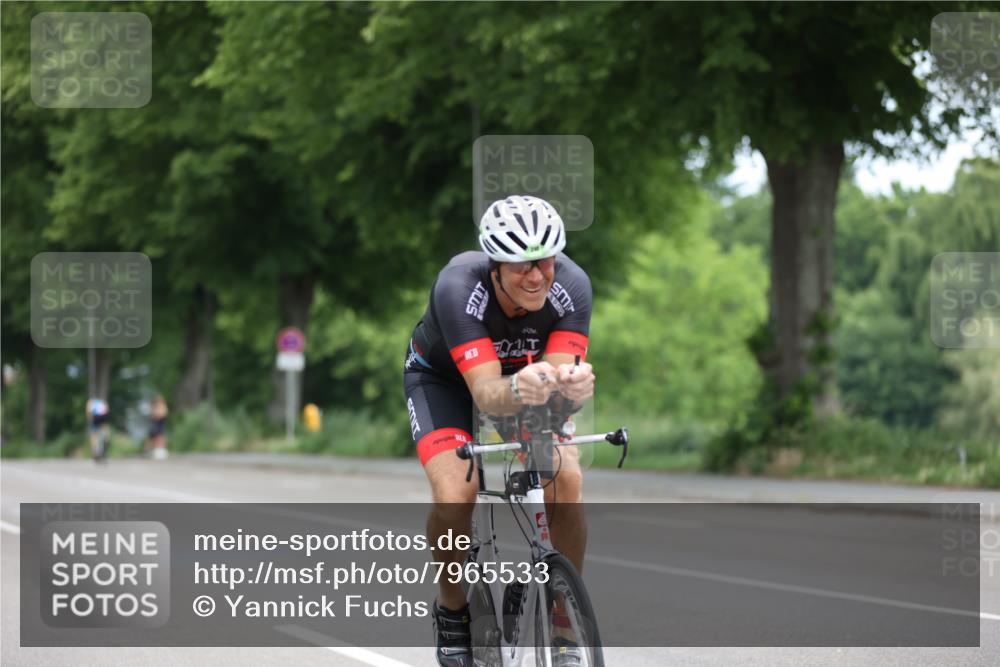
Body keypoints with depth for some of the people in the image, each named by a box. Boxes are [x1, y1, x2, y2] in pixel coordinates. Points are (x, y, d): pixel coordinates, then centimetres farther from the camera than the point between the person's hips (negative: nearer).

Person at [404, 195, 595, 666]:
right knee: (454, 495, -27)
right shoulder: (459, 287, -38)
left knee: (566, 481, -23)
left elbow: (563, 376, -36)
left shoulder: (571, 286, -31)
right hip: (442, 377, -2)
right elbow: (486, 394, -44)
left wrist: (572, 385, -61)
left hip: (523, 372, 2)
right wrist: (518, 389, -67)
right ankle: (452, 609, 2)